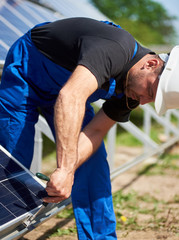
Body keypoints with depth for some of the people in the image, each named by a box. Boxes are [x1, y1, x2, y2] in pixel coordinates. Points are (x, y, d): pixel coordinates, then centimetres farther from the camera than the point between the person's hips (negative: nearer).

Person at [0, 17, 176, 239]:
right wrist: (65, 170, -56)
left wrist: (67, 171, -34)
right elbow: (70, 97, -52)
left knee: (92, 162, -3)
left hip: (67, 85, 6)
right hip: (26, 71, -6)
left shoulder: (132, 89, -12)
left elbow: (95, 131, -16)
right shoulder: (116, 49, -38)